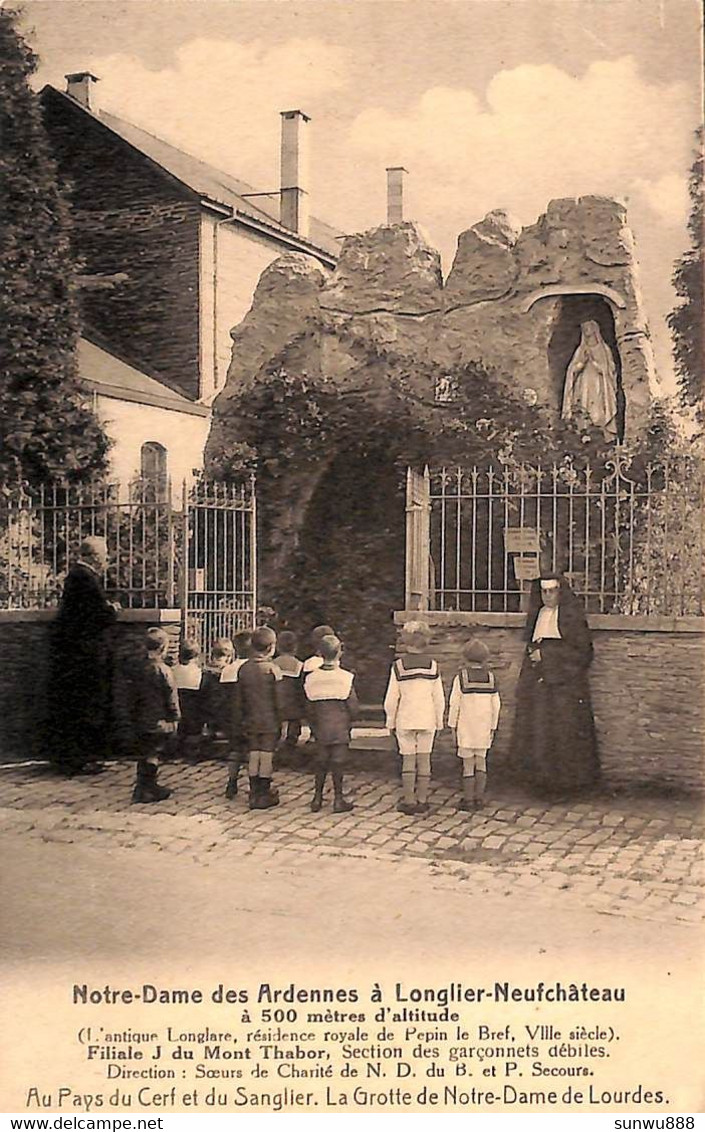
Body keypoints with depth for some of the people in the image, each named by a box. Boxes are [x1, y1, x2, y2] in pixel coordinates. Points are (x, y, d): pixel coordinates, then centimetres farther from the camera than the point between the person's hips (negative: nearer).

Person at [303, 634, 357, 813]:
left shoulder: (311, 679, -3)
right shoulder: (346, 678, -12)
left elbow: (310, 708, 3)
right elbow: (353, 706, -8)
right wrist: (348, 721, 11)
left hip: (321, 729, 3)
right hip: (340, 728, -3)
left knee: (321, 762, 13)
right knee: (338, 762, 4)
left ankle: (317, 798, 16)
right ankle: (338, 800, 9)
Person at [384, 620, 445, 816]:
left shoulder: (398, 666, -7)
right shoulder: (432, 665, -2)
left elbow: (391, 698, -6)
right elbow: (439, 697, 1)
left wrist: (391, 721, 6)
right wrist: (439, 721, 11)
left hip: (405, 719, -1)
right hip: (427, 719, 1)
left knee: (408, 759, 4)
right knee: (424, 759, 7)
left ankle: (409, 801, 5)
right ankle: (422, 801, 10)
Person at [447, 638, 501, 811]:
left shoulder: (461, 677, -8)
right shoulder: (490, 677, 1)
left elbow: (454, 703, -9)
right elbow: (495, 704, 4)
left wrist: (452, 724, 1)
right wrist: (493, 726, 12)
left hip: (465, 727, -3)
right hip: (484, 726, 3)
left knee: (468, 763, 1)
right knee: (481, 761, 11)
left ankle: (468, 799, 3)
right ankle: (479, 798, 10)